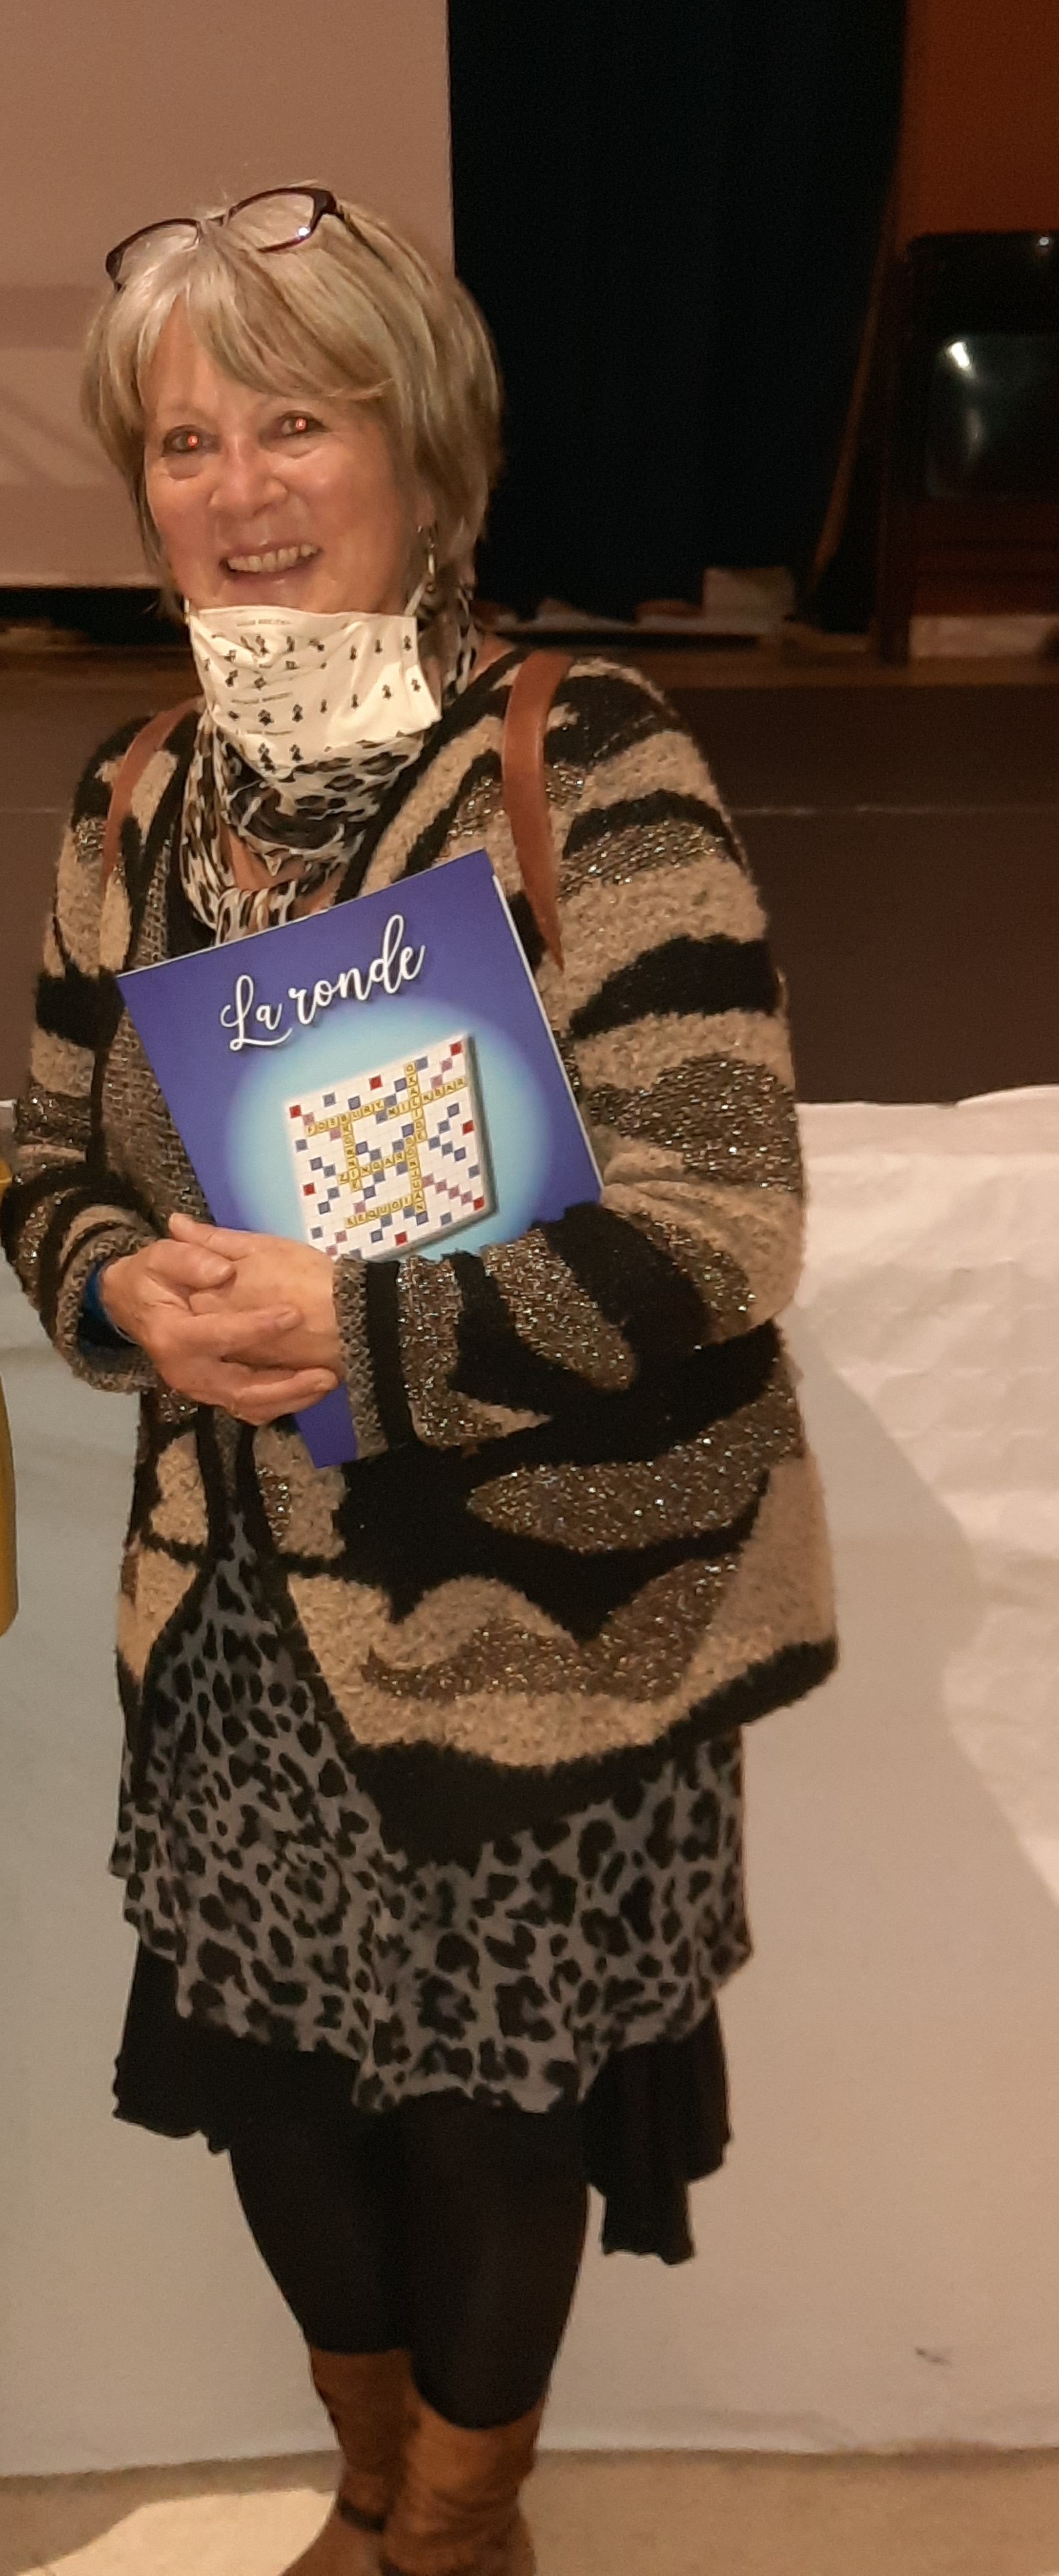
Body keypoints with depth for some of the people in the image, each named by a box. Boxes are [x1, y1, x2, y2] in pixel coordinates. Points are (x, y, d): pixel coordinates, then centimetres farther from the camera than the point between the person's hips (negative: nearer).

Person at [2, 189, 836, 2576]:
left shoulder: (588, 770, -16)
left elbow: (716, 1224, -20)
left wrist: (356, 1325, -25)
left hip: (536, 1608, -5)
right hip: (238, 1602, 5)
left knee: (492, 2104, 14)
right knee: (275, 2080, 19)